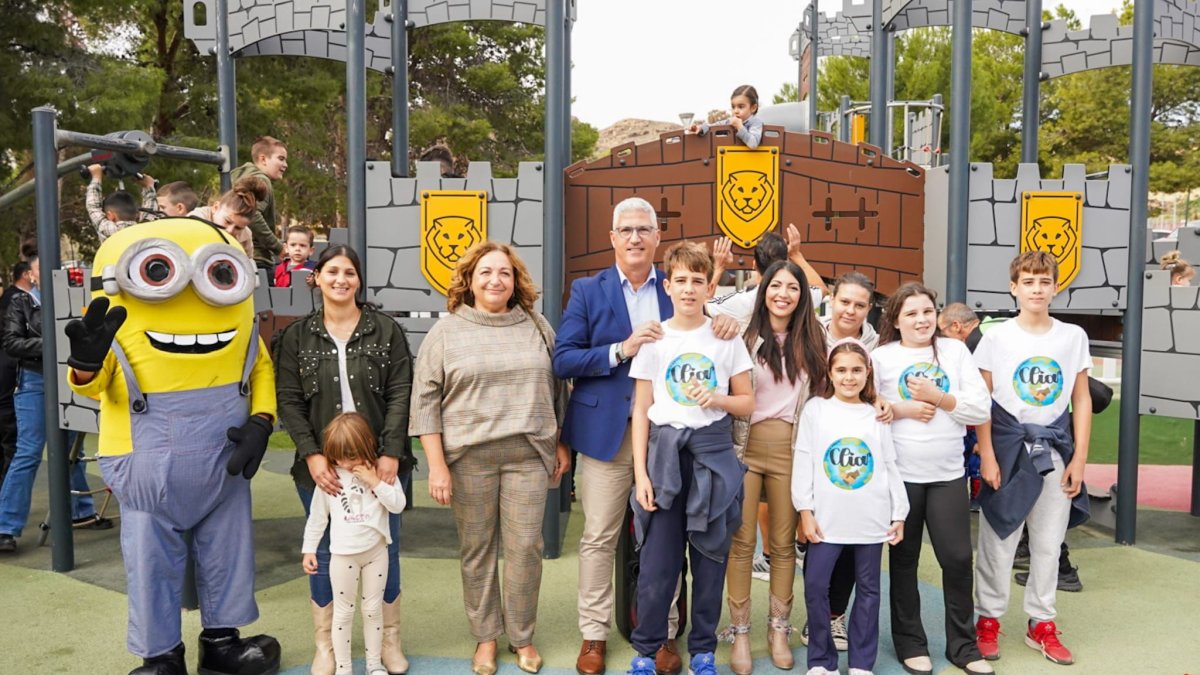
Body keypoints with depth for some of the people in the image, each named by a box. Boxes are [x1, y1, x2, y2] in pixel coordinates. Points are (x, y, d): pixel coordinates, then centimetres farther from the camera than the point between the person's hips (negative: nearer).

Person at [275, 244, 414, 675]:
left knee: (384, 550, 10)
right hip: (321, 467, 1)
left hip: (381, 463, 0)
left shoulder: (386, 331, 1)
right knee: (325, 553, 11)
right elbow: (288, 401, 0)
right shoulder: (296, 337, 4)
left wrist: (391, 453, -13)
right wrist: (311, 454, -13)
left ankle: (390, 640, 28)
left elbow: (400, 394, -4)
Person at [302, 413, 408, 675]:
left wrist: (375, 482, -21)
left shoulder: (380, 472, -5)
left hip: (376, 551, 1)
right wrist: (308, 549, 4)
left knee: (373, 609, 12)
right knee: (343, 612, 8)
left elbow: (398, 505, -10)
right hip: (343, 555, -1)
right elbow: (317, 517, 3)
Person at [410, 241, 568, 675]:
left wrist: (561, 444, 11)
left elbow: (557, 390, 14)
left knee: (525, 547, 4)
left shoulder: (538, 327, 7)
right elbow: (426, 401, -2)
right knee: (476, 549, 8)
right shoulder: (445, 332, 0)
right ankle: (486, 636, 25)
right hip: (469, 456, -1)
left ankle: (522, 637, 22)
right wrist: (437, 464, -7)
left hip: (529, 453, 1)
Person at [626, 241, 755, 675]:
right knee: (657, 563, 1)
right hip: (665, 451, 0)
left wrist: (718, 400, -13)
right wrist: (640, 472, -4)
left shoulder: (727, 338, 4)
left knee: (710, 558, 8)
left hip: (713, 452, 1)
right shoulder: (654, 339, 3)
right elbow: (641, 410, 3)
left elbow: (748, 403, 8)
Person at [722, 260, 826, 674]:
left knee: (784, 543, 9)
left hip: (791, 450, 2)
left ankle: (778, 629, 22)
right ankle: (740, 632, 12)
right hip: (746, 446, -2)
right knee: (741, 541, 0)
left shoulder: (812, 344, 9)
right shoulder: (745, 337, 1)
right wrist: (726, 448, -10)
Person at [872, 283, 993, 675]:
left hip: (948, 474, 2)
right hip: (900, 475, -1)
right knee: (903, 561, 9)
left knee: (958, 558, 4)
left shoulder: (955, 350, 5)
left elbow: (981, 409, -1)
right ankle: (910, 643, 23)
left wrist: (937, 397, -13)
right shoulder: (881, 357, -1)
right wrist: (902, 409, -15)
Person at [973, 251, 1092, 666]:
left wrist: (1079, 459, 1)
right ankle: (988, 620, 18)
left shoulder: (1074, 337, 3)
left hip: (1055, 450, 2)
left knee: (1048, 543, 10)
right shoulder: (996, 337, -4)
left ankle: (1041, 624, 24)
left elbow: (1081, 400, 6)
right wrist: (986, 456, -9)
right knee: (998, 541, 4)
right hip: (1007, 446, -2)